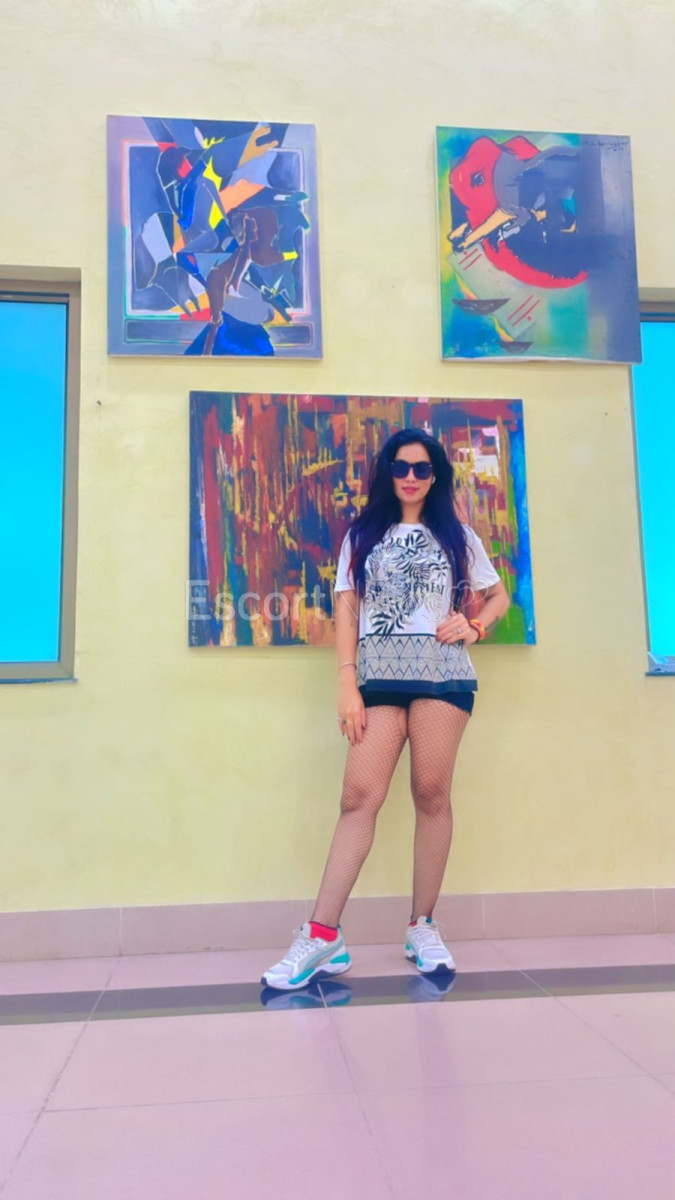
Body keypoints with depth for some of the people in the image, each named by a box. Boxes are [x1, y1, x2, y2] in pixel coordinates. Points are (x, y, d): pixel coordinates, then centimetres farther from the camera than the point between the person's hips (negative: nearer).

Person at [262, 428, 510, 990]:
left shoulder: (457, 535, 16)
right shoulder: (362, 535, 14)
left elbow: (499, 596, 21)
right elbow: (346, 610, 8)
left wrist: (473, 627, -1)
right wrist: (347, 684, -2)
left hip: (441, 672, 0)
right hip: (378, 674, 0)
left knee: (432, 793, -2)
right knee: (359, 796, -9)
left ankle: (423, 927, 10)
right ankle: (322, 935, -10)